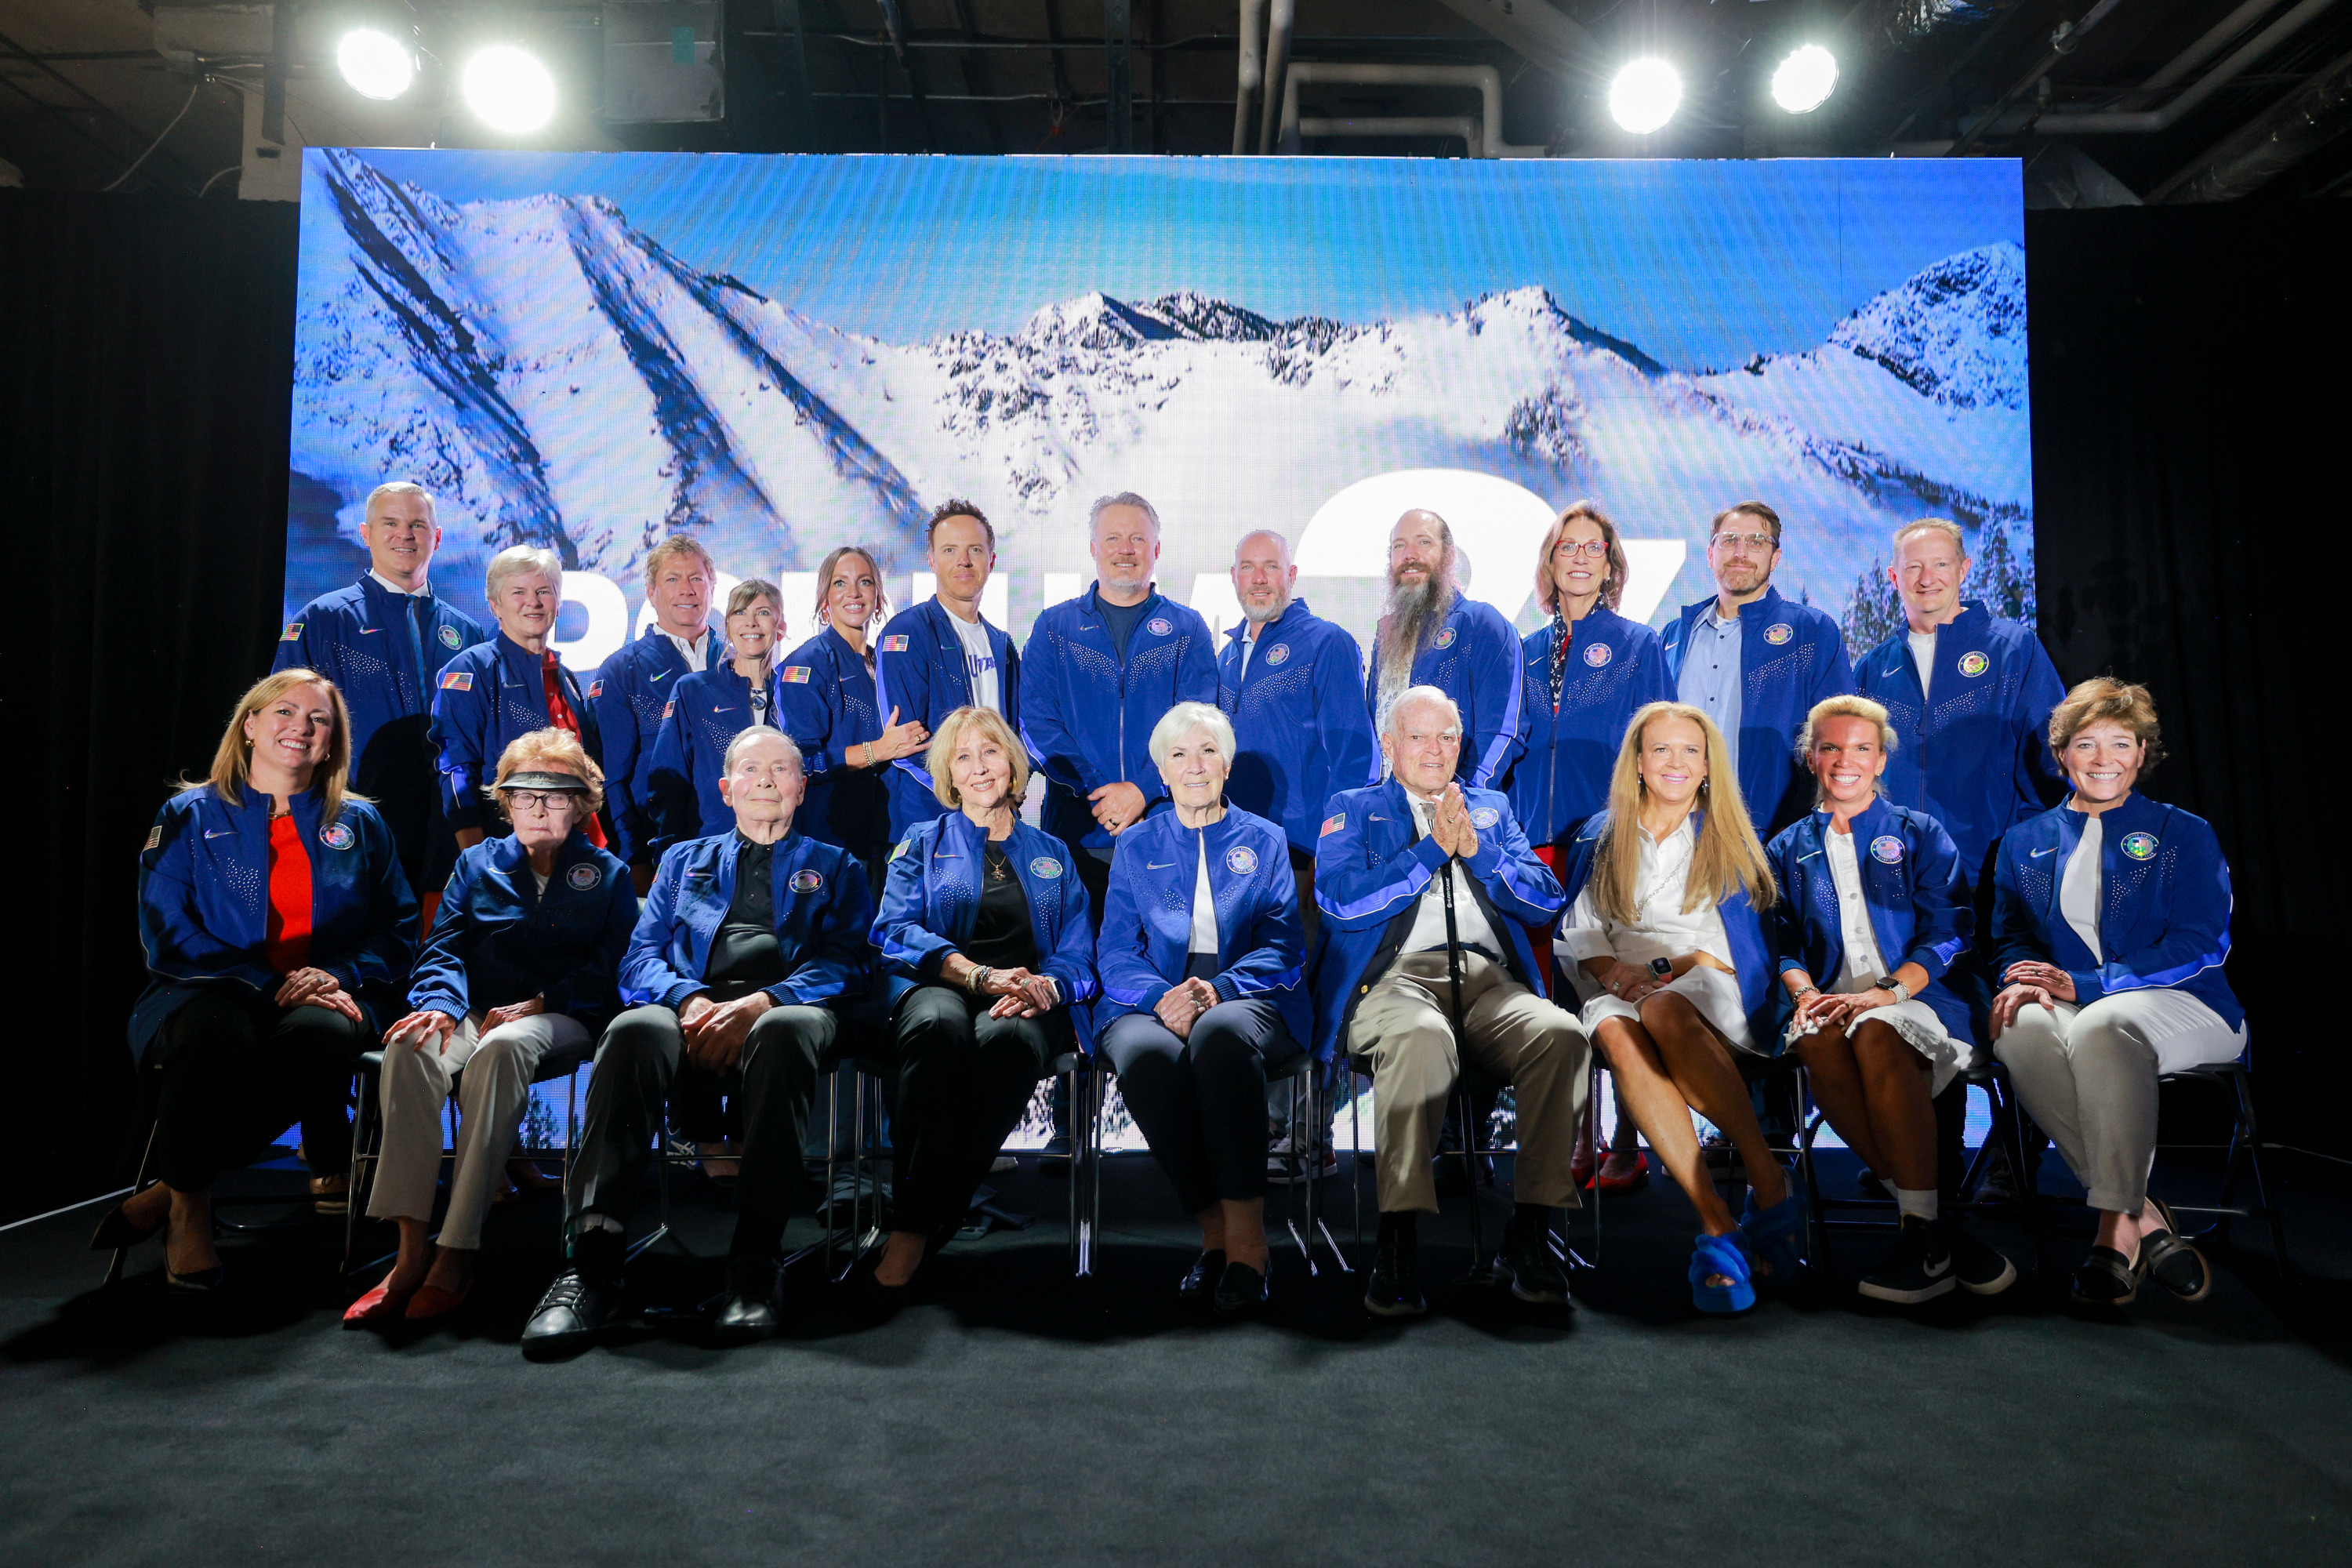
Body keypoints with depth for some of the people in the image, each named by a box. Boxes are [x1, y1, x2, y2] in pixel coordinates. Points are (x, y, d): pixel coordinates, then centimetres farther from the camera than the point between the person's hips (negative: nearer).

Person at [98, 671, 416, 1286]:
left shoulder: (359, 824, 16)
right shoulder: (190, 816, 10)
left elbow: (396, 928, 12)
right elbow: (167, 934, 0)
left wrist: (340, 977, -10)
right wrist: (270, 984, -14)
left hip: (324, 998, 1)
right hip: (213, 993, -1)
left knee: (323, 1034, -36)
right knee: (215, 1034, -39)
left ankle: (163, 1193, -20)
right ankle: (188, 1204, -15)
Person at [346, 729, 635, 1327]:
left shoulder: (607, 874, 15)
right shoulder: (478, 863, 23)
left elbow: (611, 968, 2)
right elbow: (443, 947, 11)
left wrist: (536, 1004, -14)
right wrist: (441, 1004, -12)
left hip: (564, 1020, -3)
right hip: (477, 1012, 3)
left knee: (500, 1048, -39)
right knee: (410, 1046, -33)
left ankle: (457, 1253, -39)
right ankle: (412, 1248, -37)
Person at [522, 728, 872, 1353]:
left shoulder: (835, 867, 24)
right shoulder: (683, 859, 31)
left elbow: (847, 961, 7)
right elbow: (641, 957, 18)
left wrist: (761, 1003, -12)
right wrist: (689, 999, -7)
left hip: (782, 1010, -2)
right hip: (691, 1006, 2)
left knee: (785, 1032, -40)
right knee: (634, 1030, -35)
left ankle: (754, 1266, -38)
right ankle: (592, 1266, -38)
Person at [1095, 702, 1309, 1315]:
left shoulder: (1264, 840, 17)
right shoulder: (1137, 845, 20)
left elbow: (1282, 945, 6)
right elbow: (1115, 950, 9)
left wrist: (1219, 990, -15)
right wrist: (1160, 997, -14)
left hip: (1248, 1000, -1)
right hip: (1153, 1003, 1)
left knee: (1219, 1035, -38)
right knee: (1148, 1054, -36)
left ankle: (1247, 1237, -30)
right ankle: (1215, 1232, -21)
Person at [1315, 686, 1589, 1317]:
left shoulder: (1492, 808, 29)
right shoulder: (1353, 808, 19)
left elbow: (1545, 903, 16)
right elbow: (1341, 902, 0)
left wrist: (1475, 848, 3)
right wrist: (1433, 847, 0)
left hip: (1489, 979, 4)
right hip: (1395, 975, -3)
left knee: (1563, 1036, -29)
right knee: (1421, 1038, -39)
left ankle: (1530, 1230, -22)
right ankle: (1397, 1240, -35)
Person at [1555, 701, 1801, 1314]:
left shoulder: (1727, 838, 15)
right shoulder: (1600, 837, 19)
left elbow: (1740, 940, 8)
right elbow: (1580, 930, 14)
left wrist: (1670, 968, -10)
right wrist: (1611, 968, -8)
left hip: (1711, 987, -1)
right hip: (1624, 985, 2)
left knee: (1664, 1011, -39)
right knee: (1621, 1041, -37)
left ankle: (1769, 1182, -32)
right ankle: (1717, 1221, -40)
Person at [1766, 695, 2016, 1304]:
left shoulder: (1921, 835, 16)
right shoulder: (1789, 849, 21)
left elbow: (1947, 934, 3)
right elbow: (1784, 945, 14)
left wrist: (1886, 992, -14)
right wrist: (1806, 993, -9)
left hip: (1916, 1001, -1)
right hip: (1828, 1001, 2)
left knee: (1875, 1032, -38)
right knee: (1818, 1040, -36)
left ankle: (1921, 1230, -33)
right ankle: (1939, 1224, -31)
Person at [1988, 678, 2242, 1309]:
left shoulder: (2185, 835, 12)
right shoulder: (2025, 843, 21)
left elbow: (2200, 944, -1)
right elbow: (2010, 937, 15)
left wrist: (2084, 985, -15)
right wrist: (2026, 980, -12)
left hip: (2178, 1006, -2)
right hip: (2068, 1009, 2)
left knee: (2098, 1026, -40)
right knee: (2022, 1029, -37)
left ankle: (2116, 1228, -33)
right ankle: (2144, 1218, -31)